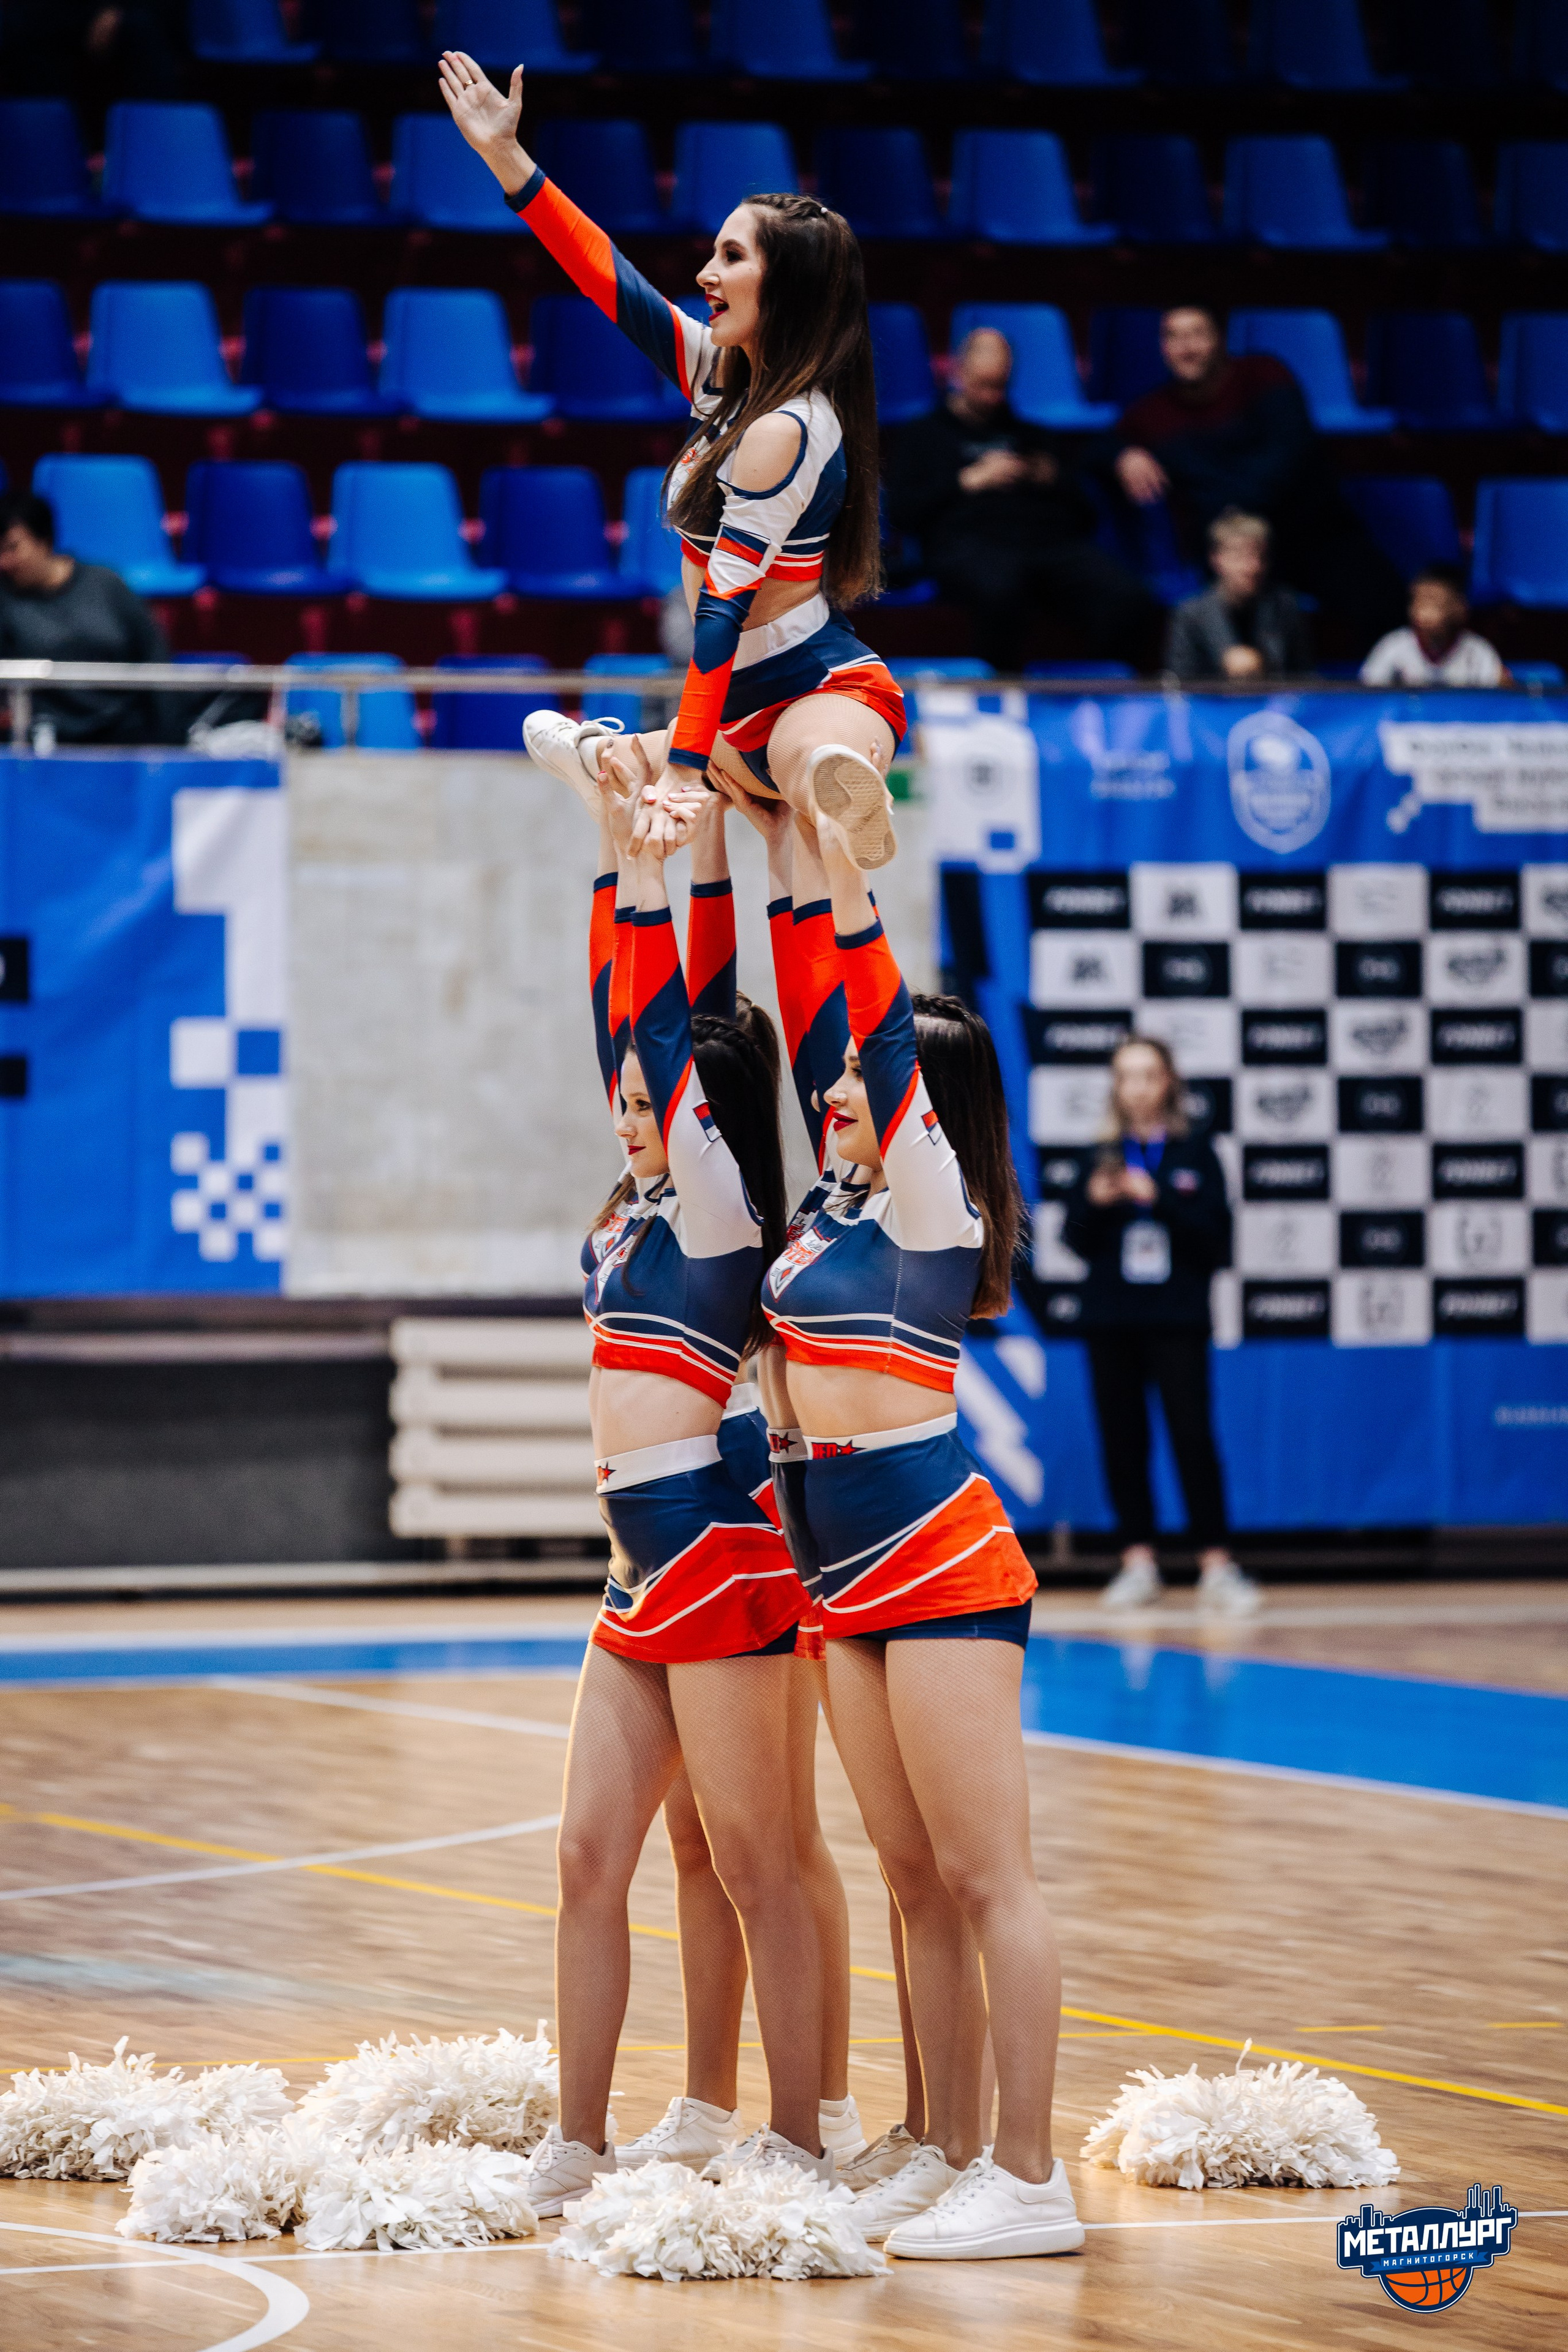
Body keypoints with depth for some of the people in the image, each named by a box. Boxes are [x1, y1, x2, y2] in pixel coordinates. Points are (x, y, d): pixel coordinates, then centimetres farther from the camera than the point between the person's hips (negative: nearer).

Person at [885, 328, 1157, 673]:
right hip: (973, 539, -3)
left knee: (1131, 602, -32)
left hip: (1052, 539, 3)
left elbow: (1087, 516, 28)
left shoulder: (1030, 435, 35)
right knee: (999, 592, -45)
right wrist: (971, 480, 2)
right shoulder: (924, 435, 26)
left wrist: (1053, 479, 8)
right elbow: (900, 512, 7)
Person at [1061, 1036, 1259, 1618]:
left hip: (1178, 1321, -3)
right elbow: (1077, 1240, 5)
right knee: (1121, 1442, 2)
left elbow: (1214, 1238, -6)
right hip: (1111, 1322, 3)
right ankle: (1138, 1564, 9)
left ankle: (1217, 1568, -6)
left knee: (1192, 1437, -8)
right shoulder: (1102, 1155, 7)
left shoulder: (1194, 1155, 1)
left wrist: (1158, 1199, -16)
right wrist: (1095, 1201, -14)